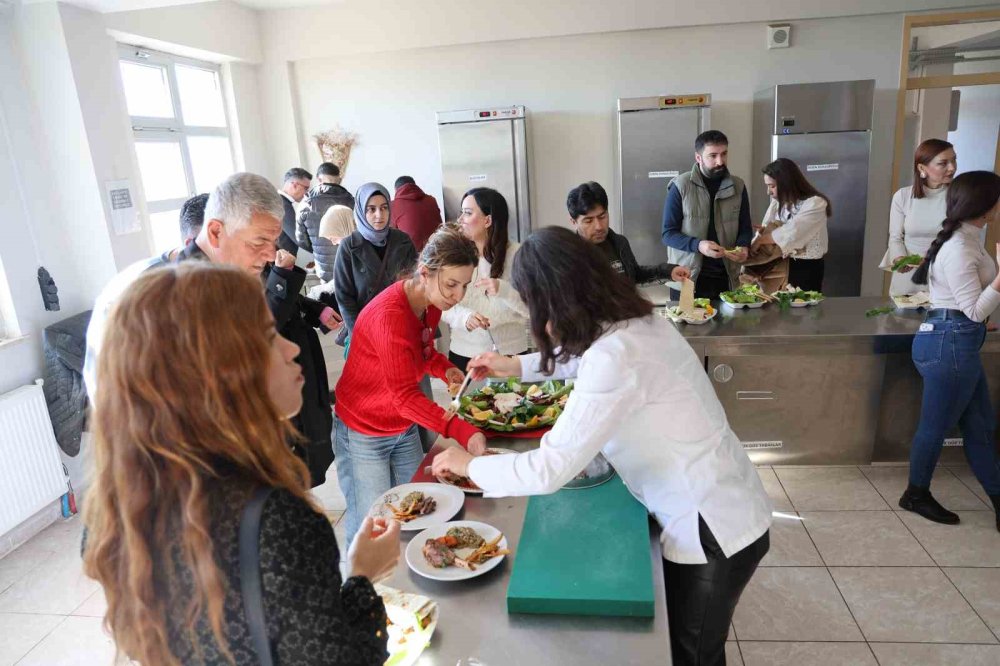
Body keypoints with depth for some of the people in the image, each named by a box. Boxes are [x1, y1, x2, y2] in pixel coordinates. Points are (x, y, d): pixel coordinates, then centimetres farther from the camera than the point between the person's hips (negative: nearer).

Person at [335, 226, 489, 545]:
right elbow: (405, 396, -33)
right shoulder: (390, 315, -30)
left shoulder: (432, 302, -4)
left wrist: (445, 369, -8)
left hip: (404, 428, 7)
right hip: (364, 433, -7)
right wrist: (464, 432, -42)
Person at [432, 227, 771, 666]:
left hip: (714, 531, -8)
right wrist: (516, 366, 23)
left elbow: (548, 471, -28)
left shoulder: (617, 356, -31)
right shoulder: (632, 322, -3)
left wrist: (468, 465, -12)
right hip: (723, 512, 8)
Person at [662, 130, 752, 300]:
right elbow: (668, 234, -8)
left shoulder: (738, 187, 5)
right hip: (686, 278, -3)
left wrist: (743, 247, -12)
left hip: (726, 278, 4)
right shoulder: (680, 187, -8)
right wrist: (698, 245, -25)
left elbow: (746, 228, 11)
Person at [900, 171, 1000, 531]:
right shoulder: (959, 250, -20)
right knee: (936, 426, 6)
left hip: (959, 342, 10)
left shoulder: (966, 240, 10)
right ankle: (916, 495, 23)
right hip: (951, 344, -10)